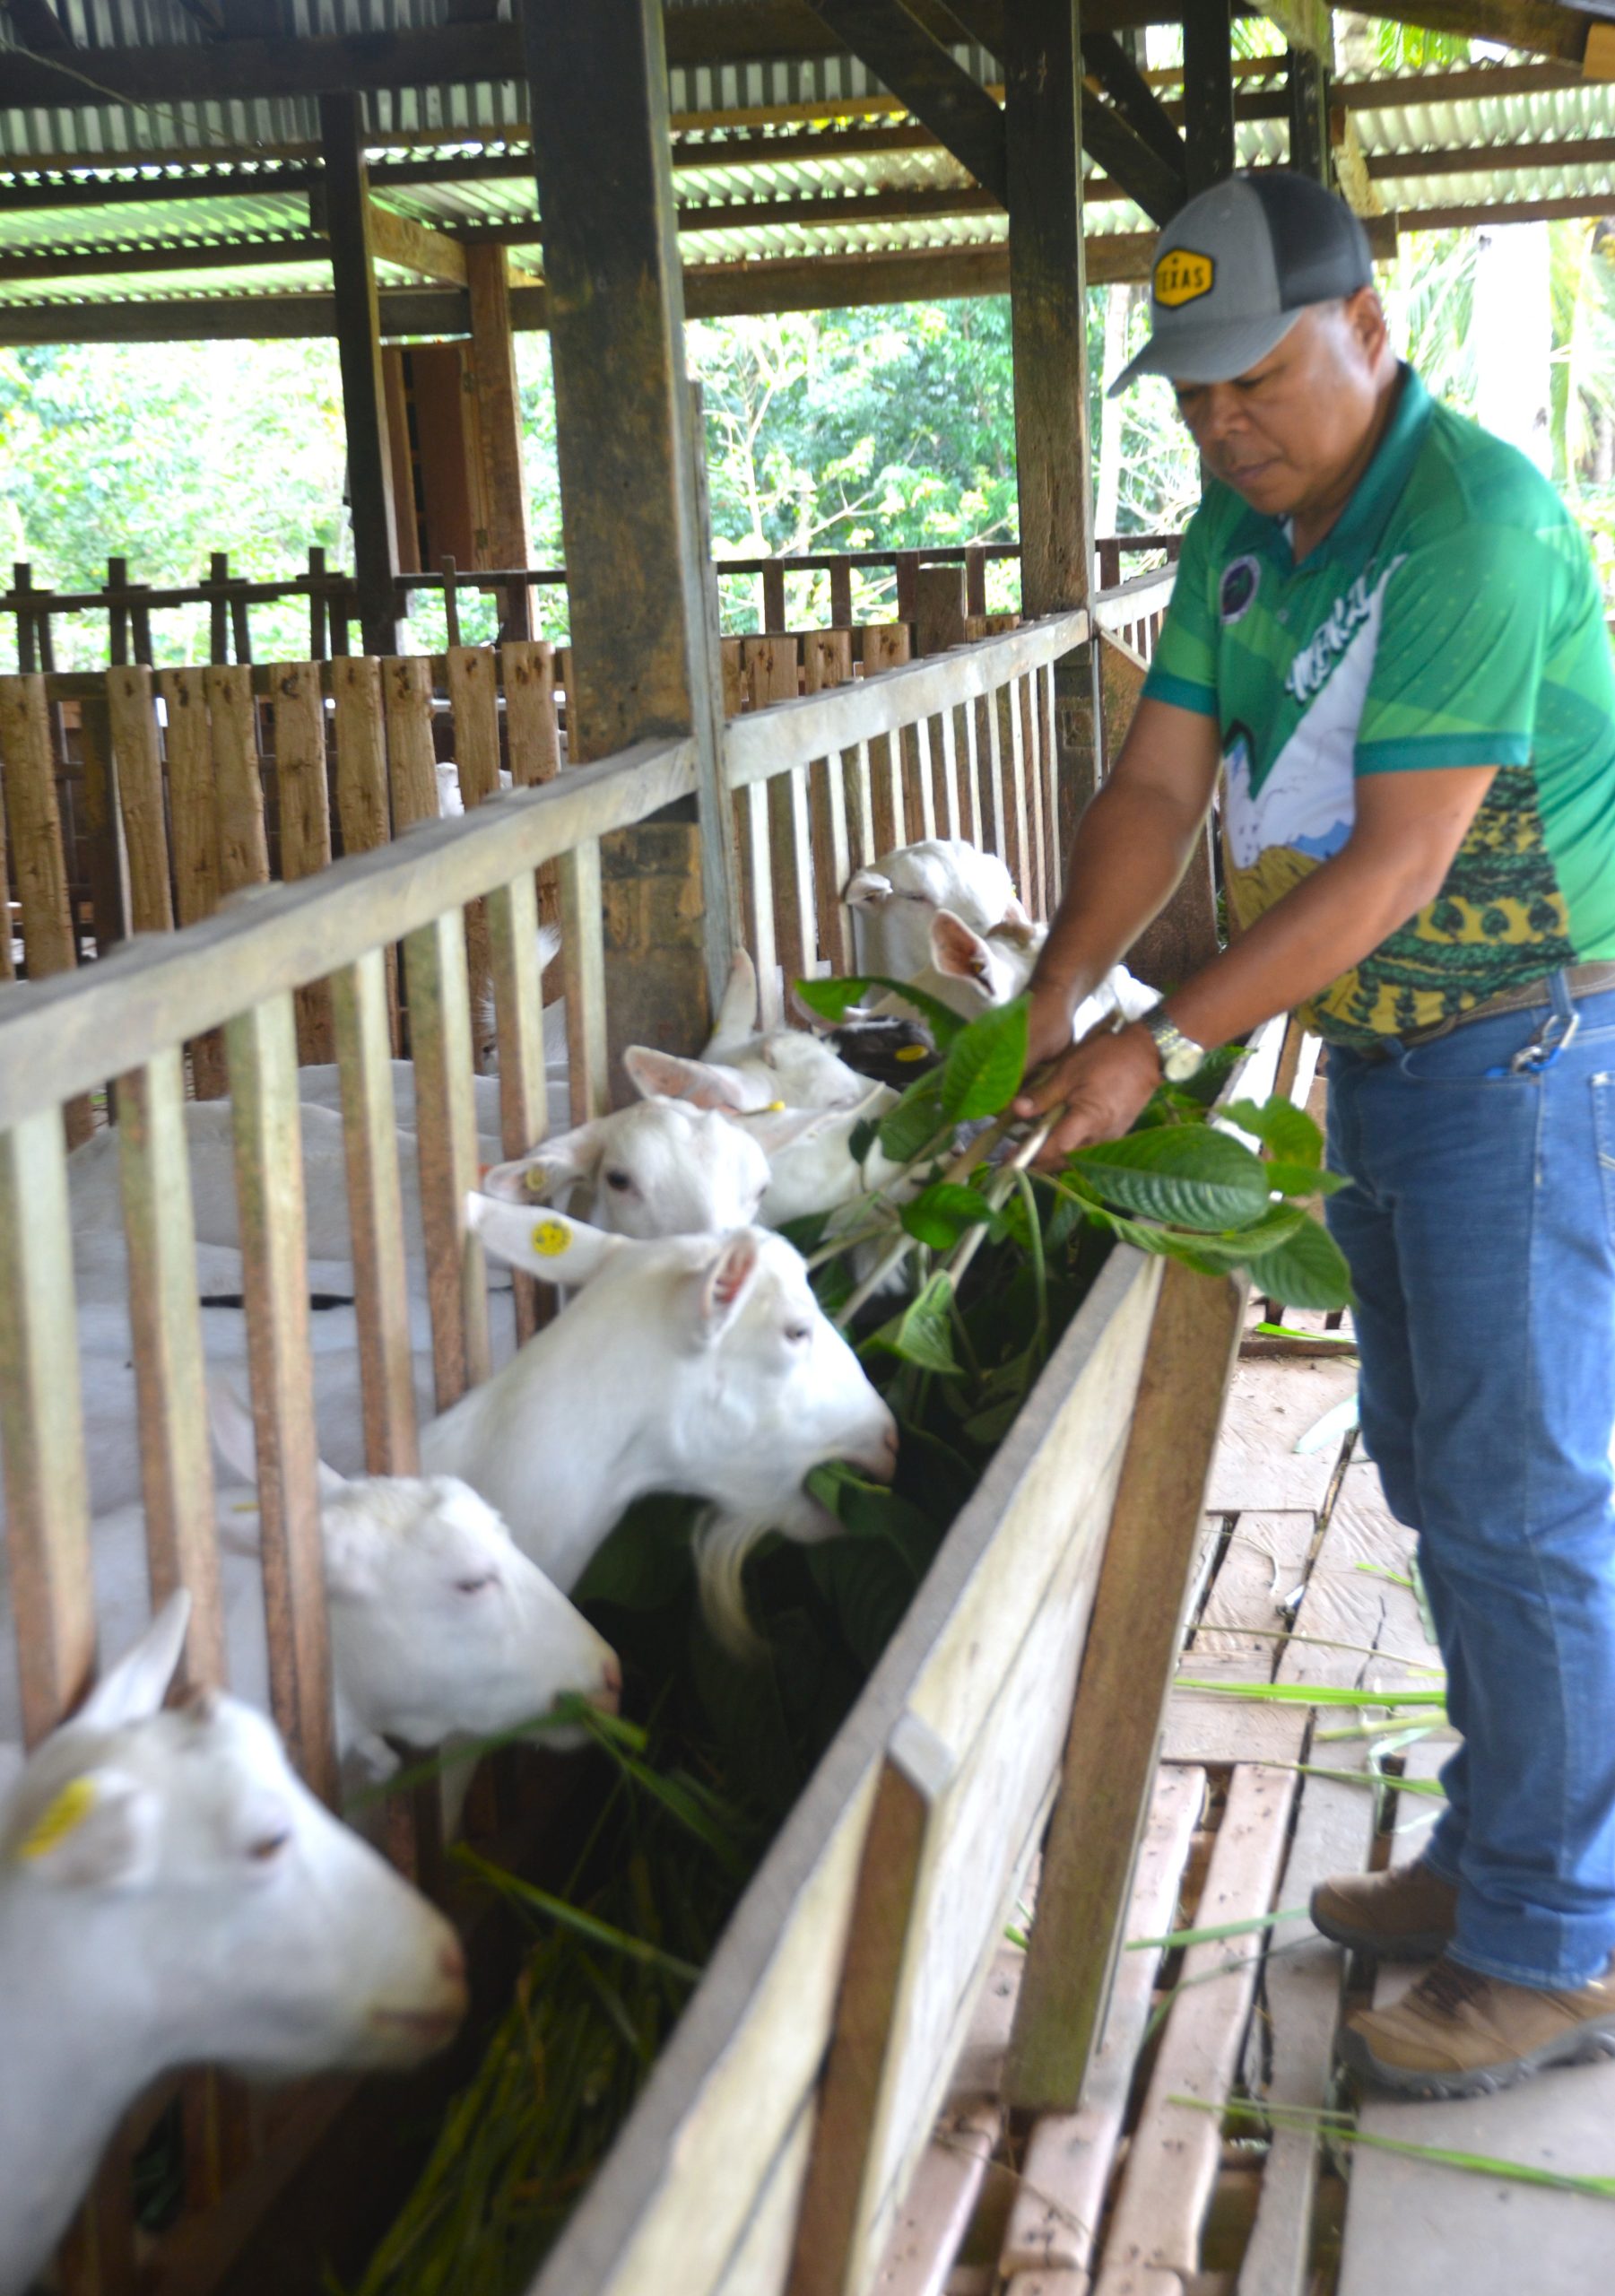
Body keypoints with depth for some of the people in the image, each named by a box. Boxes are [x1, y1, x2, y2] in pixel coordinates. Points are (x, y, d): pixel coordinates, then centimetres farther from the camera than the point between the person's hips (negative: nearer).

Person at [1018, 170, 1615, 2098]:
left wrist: (1167, 1044, -25)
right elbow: (1160, 783, 4)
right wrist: (1057, 998, -8)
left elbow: (1394, 865, -25)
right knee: (1433, 1467, 16)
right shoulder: (1242, 522, 6)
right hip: (1376, 1050, 9)